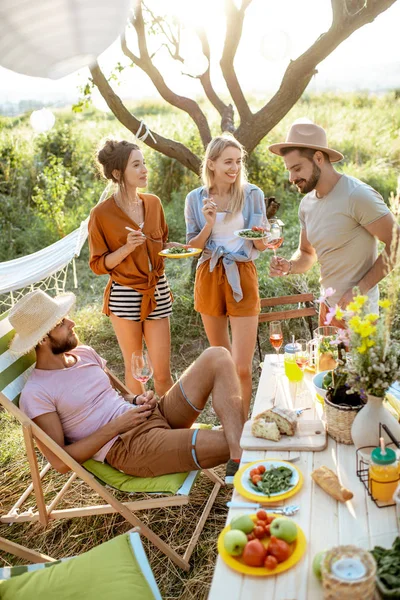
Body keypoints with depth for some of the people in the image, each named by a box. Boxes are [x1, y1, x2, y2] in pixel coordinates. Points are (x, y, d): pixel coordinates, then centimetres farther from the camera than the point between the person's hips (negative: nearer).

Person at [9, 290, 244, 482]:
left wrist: (139, 399, 0)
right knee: (226, 442, -31)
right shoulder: (35, 395, -9)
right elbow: (60, 462, -11)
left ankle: (238, 459, -26)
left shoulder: (85, 353, 13)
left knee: (217, 357, -12)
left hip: (155, 414, 8)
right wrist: (116, 426, -15)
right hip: (129, 446, -8)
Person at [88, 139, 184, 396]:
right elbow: (98, 265, -6)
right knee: (134, 370, 11)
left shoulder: (154, 203, 4)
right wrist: (127, 248, -21)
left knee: (162, 373, 4)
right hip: (125, 296, -3)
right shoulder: (101, 214, -10)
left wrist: (174, 247, -3)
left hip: (158, 293, 3)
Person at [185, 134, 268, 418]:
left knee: (242, 368, -7)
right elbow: (193, 246, 3)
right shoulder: (196, 199, 1)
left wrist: (260, 235, -22)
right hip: (209, 276, 2)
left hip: (242, 277, -2)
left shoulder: (252, 194, -3)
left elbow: (261, 246, 1)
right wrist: (209, 225, -15)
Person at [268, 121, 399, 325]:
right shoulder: (307, 203, 5)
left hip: (355, 310, -7)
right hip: (328, 306, 7)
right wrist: (289, 266, -7)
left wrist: (360, 288, -21)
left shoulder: (358, 195, -19)